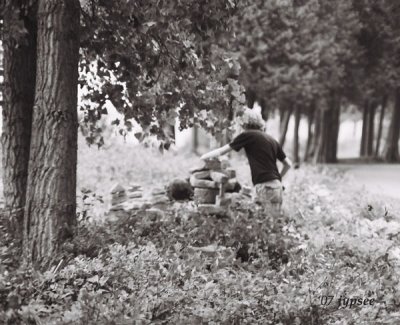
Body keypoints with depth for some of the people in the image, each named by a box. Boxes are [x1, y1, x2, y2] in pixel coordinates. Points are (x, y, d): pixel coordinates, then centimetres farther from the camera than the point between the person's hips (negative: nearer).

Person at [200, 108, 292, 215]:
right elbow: (288, 164, 17)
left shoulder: (248, 135, -1)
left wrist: (204, 157, 20)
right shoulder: (272, 140, 17)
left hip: (265, 186, -7)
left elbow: (222, 151, 5)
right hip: (277, 185, 7)